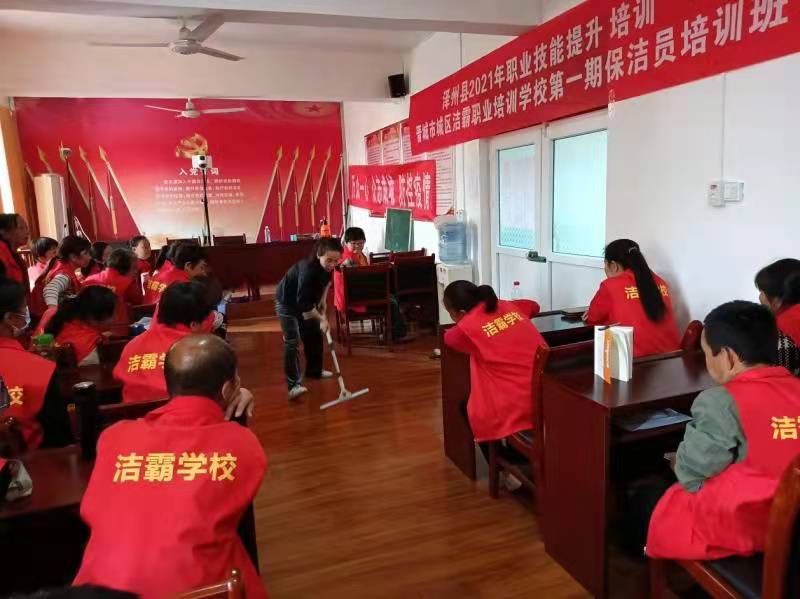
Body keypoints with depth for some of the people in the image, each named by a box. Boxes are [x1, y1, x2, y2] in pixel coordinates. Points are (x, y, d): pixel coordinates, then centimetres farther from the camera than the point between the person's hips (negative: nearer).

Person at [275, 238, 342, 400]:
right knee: (292, 341, -16)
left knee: (314, 334, 15)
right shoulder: (308, 270, -38)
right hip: (287, 301, -8)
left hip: (306, 300, 8)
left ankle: (314, 370, 32)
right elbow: (304, 304, -36)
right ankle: (294, 384, -19)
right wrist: (321, 319, -27)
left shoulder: (326, 267, -15)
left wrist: (322, 309, 1)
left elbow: (323, 285, 7)